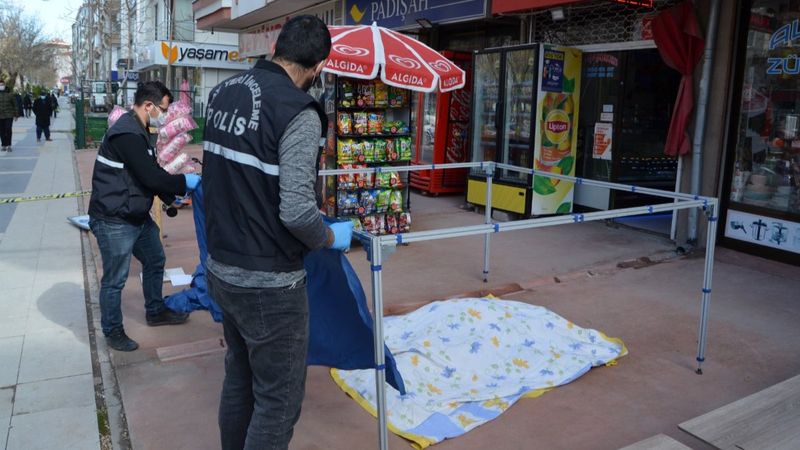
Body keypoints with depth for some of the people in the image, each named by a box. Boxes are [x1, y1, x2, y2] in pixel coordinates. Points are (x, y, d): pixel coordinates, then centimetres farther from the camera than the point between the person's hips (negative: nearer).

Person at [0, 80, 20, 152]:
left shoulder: (10, 94, 1)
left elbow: (15, 105, 5)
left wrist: (16, 115, 3)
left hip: (9, 115, -2)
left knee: (8, 130, -8)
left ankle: (8, 145, -2)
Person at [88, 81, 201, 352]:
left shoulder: (140, 132, 11)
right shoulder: (126, 134, -22)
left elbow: (150, 174, 14)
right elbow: (150, 176, -25)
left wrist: (171, 196, 6)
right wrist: (184, 183, -14)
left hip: (138, 216, 10)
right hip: (114, 221, -10)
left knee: (155, 261, 22)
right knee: (115, 280, 4)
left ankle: (155, 312, 40)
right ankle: (112, 332, 21)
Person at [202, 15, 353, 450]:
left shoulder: (223, 91, 4)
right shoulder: (297, 111, -20)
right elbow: (297, 213, -25)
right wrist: (333, 238, -6)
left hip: (222, 268, 8)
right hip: (268, 283, -8)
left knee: (239, 380, 24)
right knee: (278, 400, 7)